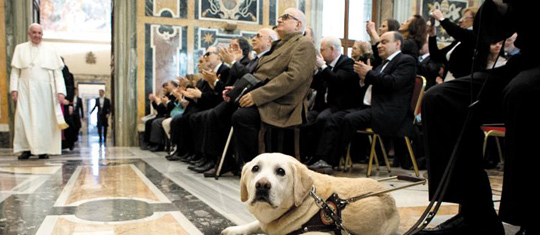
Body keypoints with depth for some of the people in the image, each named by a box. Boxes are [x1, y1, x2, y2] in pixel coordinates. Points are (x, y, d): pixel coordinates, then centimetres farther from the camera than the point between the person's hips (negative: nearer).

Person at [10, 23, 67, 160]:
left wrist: (60, 91, -7)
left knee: (44, 119, -1)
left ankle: (43, 149, 4)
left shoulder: (50, 51, 10)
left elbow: (57, 72, 4)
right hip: (26, 90, 0)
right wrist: (14, 89, -4)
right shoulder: (20, 49, 11)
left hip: (44, 91, 0)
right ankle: (26, 148, 1)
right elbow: (15, 71, 7)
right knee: (24, 118, -5)